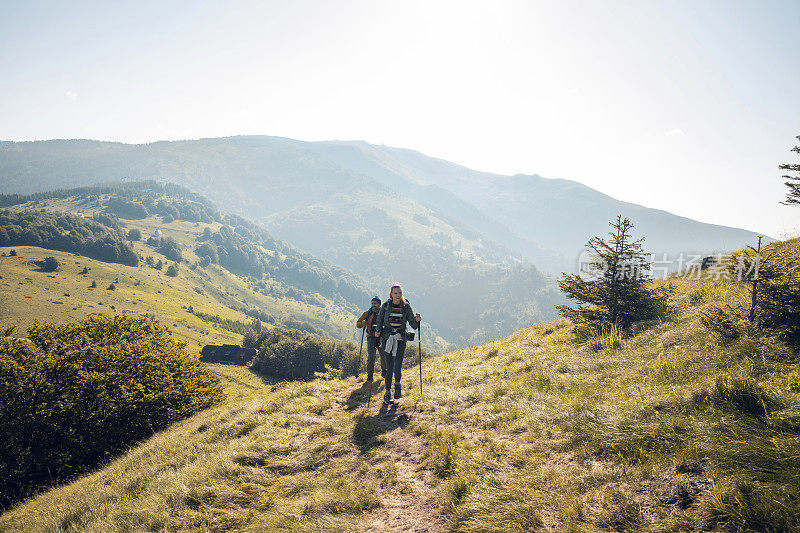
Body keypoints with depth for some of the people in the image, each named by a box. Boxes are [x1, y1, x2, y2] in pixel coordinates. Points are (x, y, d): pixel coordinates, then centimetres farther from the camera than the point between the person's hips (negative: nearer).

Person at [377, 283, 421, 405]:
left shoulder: (406, 307, -1)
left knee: (397, 368, -13)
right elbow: (379, 320, 12)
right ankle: (387, 393, 16)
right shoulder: (386, 306, 0)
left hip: (400, 340, -1)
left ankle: (397, 384, 19)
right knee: (389, 368, 0)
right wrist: (378, 331, -4)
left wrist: (417, 320, -20)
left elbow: (413, 325, 0)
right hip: (387, 339, 1)